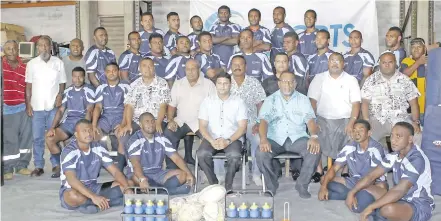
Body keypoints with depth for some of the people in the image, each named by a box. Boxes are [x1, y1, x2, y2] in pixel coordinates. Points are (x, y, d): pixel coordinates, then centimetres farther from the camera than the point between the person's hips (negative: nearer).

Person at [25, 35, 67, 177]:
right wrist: (28, 104, 0)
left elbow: (62, 83, 7)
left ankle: (56, 164, 12)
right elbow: (28, 86, 6)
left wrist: (60, 95, -12)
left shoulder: (58, 63, 4)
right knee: (37, 138, 5)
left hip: (53, 106, -1)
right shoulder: (32, 64, 4)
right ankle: (38, 166, 12)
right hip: (37, 107, 1)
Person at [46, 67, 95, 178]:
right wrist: (52, 127, 2)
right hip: (68, 122, 5)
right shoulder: (68, 91, 13)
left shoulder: (88, 91, -3)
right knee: (49, 138, -13)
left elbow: (89, 111, -11)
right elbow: (60, 110, 14)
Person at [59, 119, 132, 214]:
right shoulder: (69, 151, -18)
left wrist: (127, 188, -21)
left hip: (93, 188, 6)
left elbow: (115, 171, -3)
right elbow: (71, 180, -31)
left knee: (122, 186, -11)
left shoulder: (98, 148, -2)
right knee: (74, 196, -40)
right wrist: (93, 197, -42)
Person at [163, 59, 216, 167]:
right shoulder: (178, 84, 14)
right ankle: (171, 168, -14)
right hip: (181, 121, 2)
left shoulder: (208, 84, 4)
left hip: (200, 122, -2)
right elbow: (171, 105, 13)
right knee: (168, 135, -25)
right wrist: (170, 120, -3)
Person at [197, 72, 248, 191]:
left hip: (233, 138, -1)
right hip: (212, 138, 1)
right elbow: (202, 126, 3)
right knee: (202, 154, -30)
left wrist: (228, 141, -17)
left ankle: (228, 186, -12)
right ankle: (214, 184, -10)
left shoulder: (238, 102, 5)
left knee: (234, 156, -34)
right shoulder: (207, 101, 9)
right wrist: (212, 141, -15)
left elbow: (242, 127, -2)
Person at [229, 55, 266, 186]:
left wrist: (259, 123, -8)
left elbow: (260, 104, 6)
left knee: (258, 140, -29)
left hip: (250, 122, 0)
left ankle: (256, 174, -11)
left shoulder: (254, 83, 9)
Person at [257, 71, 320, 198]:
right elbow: (263, 120, -8)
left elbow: (310, 119, -4)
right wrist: (263, 139, -28)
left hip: (297, 138, 1)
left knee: (314, 151, -27)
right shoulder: (270, 100, 6)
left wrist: (314, 136, -25)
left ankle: (302, 185, -5)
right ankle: (271, 186, -3)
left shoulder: (303, 99, 9)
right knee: (261, 154, -29)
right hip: (275, 139, -1)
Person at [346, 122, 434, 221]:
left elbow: (399, 190, -33)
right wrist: (352, 192, -12)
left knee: (388, 209, -37)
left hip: (420, 206, -8)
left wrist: (370, 207, -34)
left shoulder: (417, 159, -25)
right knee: (364, 190, 0)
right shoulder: (394, 156, 0)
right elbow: (372, 176, 2)